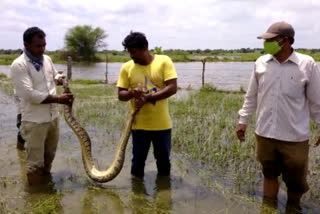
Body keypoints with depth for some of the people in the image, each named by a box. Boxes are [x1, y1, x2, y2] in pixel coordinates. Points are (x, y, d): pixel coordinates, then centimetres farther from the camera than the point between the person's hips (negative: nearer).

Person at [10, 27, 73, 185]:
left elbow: (55, 75, 24)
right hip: (34, 121, -7)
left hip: (53, 116, 7)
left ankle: (46, 177, 44)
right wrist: (58, 99, -22)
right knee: (35, 162, 6)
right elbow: (30, 94, -23)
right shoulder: (19, 65, -16)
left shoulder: (47, 59, 5)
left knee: (50, 155, 23)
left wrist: (61, 79, 0)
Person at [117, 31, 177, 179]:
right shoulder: (127, 67, -1)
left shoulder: (164, 61, -7)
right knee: (138, 160, 10)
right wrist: (131, 93, -24)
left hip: (162, 124, -1)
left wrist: (147, 98, -22)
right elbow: (120, 94, -1)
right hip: (139, 125, 1)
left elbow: (172, 88, -14)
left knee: (164, 160, 14)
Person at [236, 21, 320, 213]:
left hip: (295, 136, -2)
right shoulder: (261, 63, -1)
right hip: (265, 133, 2)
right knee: (270, 175, 17)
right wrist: (243, 121, 9)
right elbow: (252, 96, 8)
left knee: (296, 181, 14)